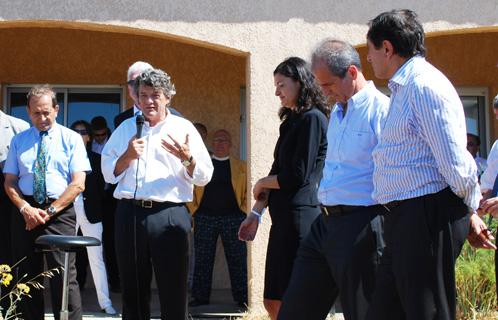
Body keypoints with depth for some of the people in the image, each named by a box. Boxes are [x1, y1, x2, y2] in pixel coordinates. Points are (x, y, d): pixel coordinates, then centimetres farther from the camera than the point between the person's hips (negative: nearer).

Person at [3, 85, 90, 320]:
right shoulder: (19, 141, 14)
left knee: (64, 278, -9)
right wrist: (26, 208, -10)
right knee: (26, 276, 7)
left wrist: (49, 211, -11)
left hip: (60, 212, -3)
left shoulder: (71, 139, 5)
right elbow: (9, 182, 9)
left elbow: (78, 184, -3)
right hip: (25, 212, 3)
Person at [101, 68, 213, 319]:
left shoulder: (183, 128, 6)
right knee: (133, 290, 11)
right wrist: (128, 156, -4)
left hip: (169, 215, -3)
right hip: (130, 214, 3)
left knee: (173, 290, 0)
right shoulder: (126, 128, 15)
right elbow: (108, 173, 12)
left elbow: (203, 176, 2)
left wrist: (186, 158, -16)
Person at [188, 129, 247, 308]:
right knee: (203, 260, 4)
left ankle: (242, 298, 4)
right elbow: (190, 189, 9)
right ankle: (200, 297, 11)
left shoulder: (240, 167, 10)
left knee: (237, 260, -1)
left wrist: (244, 211, -4)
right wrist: (194, 211, 0)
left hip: (232, 218, -1)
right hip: (205, 218, 1)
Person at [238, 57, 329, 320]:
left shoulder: (312, 118, -8)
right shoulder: (291, 121, 20)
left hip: (300, 216, -9)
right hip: (283, 218, 9)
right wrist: (256, 212, 12)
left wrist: (261, 184, 3)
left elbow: (297, 176, -13)